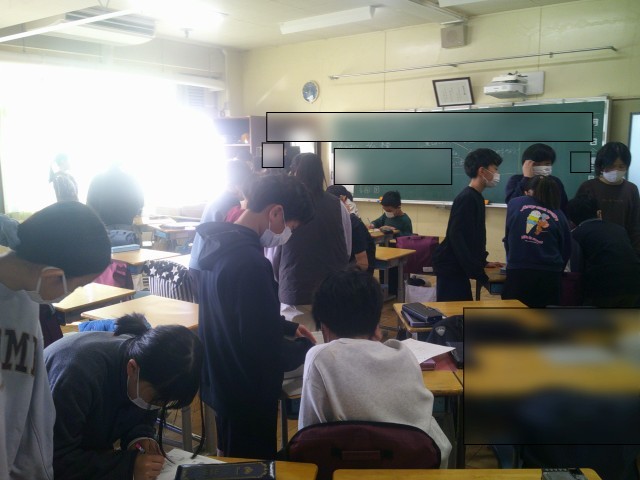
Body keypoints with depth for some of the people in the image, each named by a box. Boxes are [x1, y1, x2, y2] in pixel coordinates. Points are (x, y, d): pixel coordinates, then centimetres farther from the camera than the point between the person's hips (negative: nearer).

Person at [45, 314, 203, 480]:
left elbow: (144, 419, -1)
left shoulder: (150, 364, -16)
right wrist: (128, 465, -35)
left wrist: (140, 436, -21)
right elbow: (55, 459, -31)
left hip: (91, 450, 5)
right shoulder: (80, 372, -34)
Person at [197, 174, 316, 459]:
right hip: (247, 390, -9)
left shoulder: (223, 245, 0)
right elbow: (267, 350, -28)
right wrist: (307, 349, -9)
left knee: (233, 463, 28)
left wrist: (289, 327, 16)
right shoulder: (249, 262, -31)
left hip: (222, 380, 9)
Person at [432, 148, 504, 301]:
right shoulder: (467, 198, -17)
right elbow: (457, 238, -23)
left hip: (458, 267, 10)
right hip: (451, 268, -10)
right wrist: (479, 274, -23)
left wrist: (483, 262, 16)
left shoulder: (476, 198, 13)